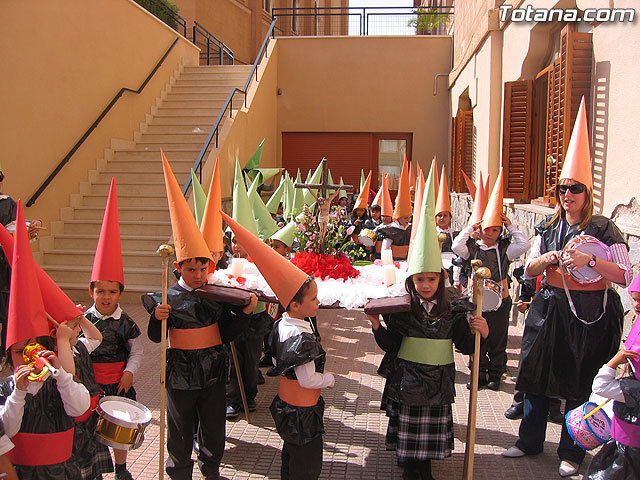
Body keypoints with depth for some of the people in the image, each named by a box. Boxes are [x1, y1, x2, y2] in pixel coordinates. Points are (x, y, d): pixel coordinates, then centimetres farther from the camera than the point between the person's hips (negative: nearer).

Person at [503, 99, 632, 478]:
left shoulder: (604, 229, -6)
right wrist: (547, 259, -13)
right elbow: (528, 270, 7)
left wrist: (589, 259, -25)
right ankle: (531, 440, 29)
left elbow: (626, 276, -13)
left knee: (579, 384, 4)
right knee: (536, 375, 11)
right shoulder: (548, 229, 8)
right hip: (549, 310, 5)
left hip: (590, 315, -4)